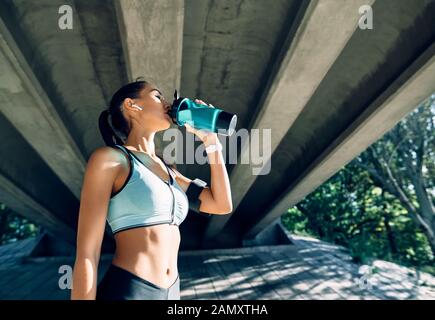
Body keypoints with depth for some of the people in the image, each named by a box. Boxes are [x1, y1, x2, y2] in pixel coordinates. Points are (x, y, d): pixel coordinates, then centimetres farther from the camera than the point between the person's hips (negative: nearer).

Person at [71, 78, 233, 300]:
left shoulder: (166, 171, 15)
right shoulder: (107, 158, -9)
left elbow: (222, 204, 11)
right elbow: (86, 256, -12)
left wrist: (210, 139, 9)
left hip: (168, 294, 8)